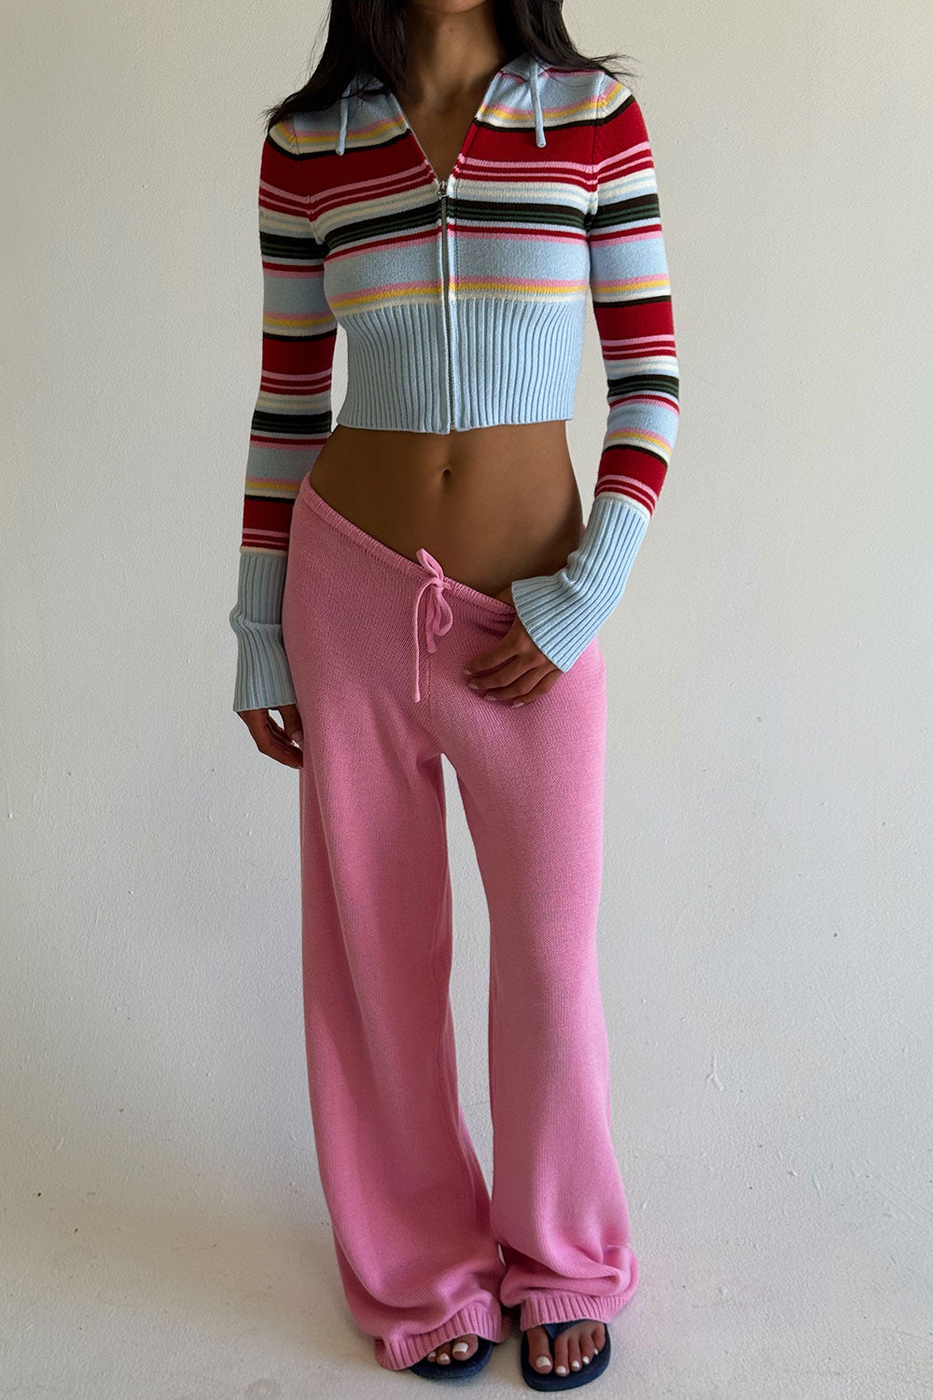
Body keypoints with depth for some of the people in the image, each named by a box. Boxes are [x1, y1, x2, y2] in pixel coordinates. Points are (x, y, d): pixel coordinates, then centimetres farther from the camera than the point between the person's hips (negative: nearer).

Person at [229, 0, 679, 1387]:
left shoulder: (596, 113, 0)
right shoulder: (307, 141, 3)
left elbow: (651, 372, -1)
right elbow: (288, 400, 6)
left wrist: (591, 594, -11)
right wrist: (259, 633, 5)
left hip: (530, 612, -1)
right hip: (350, 590, 1)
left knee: (550, 952, 7)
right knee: (373, 947, 10)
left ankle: (563, 1261, 33)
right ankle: (421, 1269, 33)